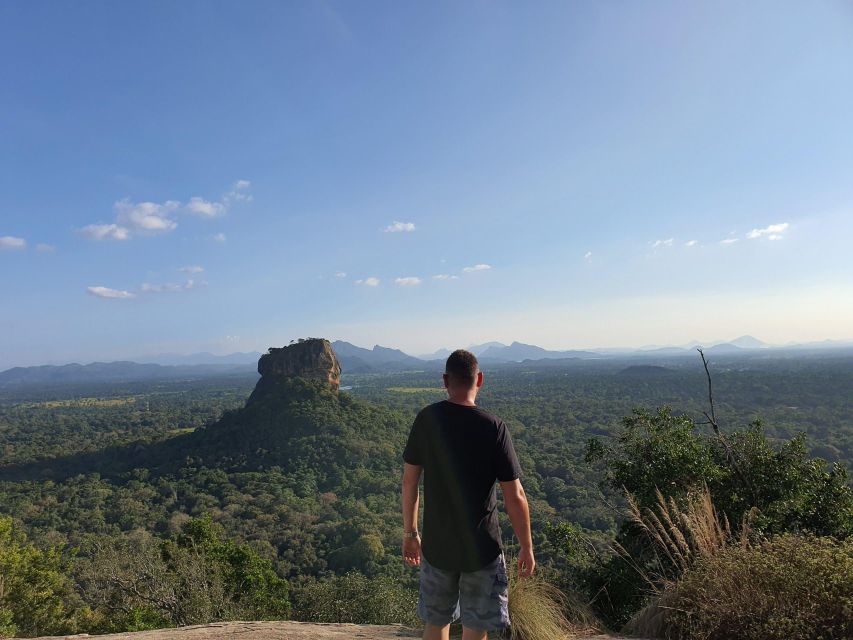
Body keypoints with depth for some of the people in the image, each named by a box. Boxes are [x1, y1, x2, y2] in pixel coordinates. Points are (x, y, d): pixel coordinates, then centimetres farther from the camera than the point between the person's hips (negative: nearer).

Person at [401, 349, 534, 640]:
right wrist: (527, 548, 1)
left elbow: (409, 482, -1)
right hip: (482, 549, -2)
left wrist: (409, 533, 12)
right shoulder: (493, 427, -17)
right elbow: (515, 497, -14)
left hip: (436, 547, 3)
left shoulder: (426, 419, -9)